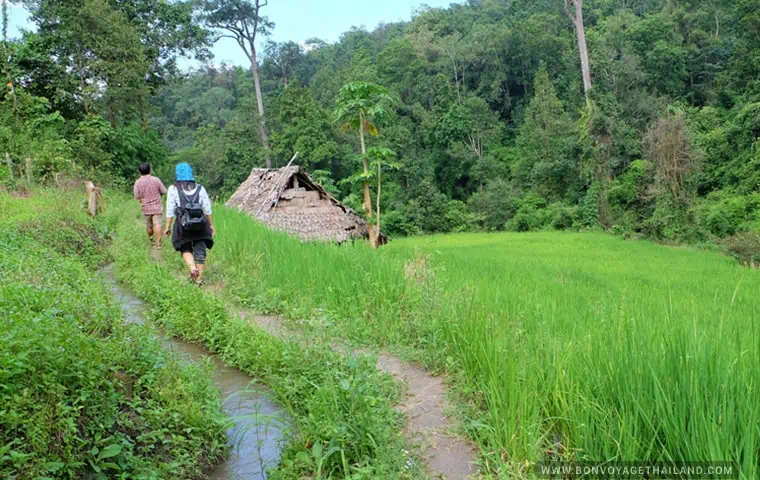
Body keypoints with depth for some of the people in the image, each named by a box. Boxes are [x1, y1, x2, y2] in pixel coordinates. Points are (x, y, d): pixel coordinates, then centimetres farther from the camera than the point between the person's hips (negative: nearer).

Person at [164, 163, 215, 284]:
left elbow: (170, 210, -3)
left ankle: (192, 268, -5)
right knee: (200, 251, 10)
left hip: (183, 224, -1)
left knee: (186, 249, 19)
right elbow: (207, 209, 3)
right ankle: (198, 279, 10)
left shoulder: (173, 189, -1)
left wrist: (168, 226, 5)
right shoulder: (200, 188, 4)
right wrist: (211, 225, 11)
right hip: (200, 224, 1)